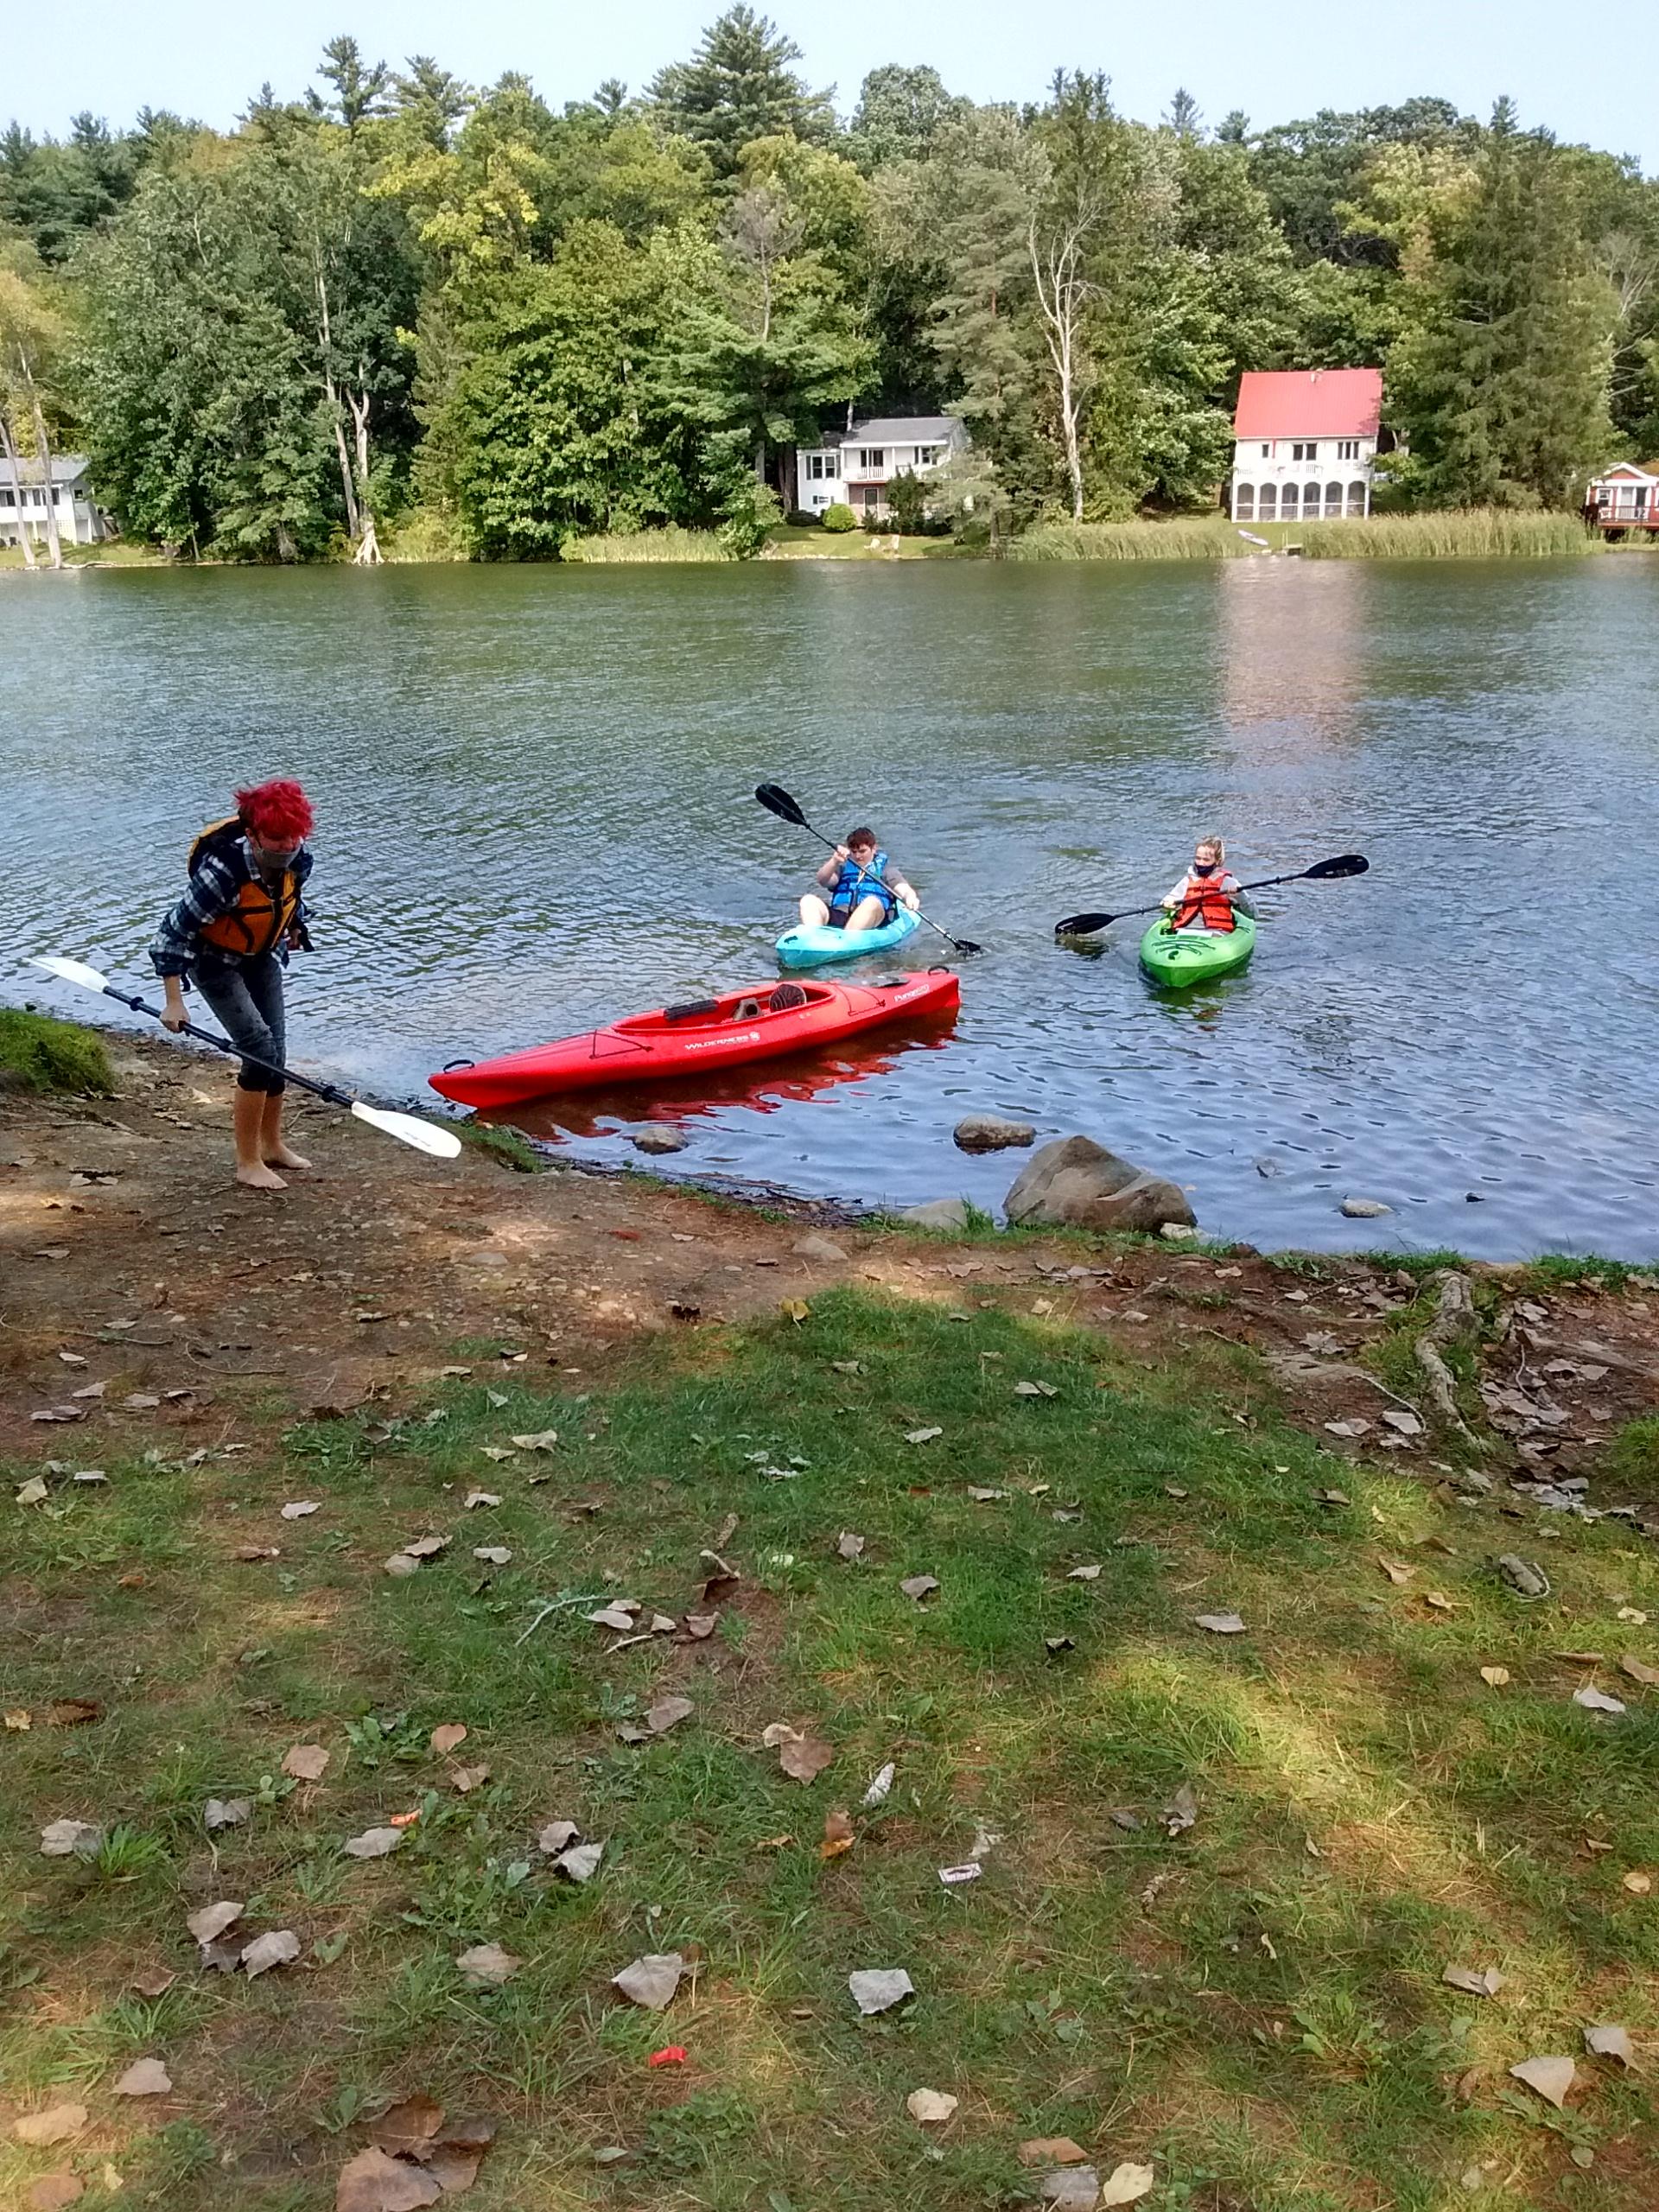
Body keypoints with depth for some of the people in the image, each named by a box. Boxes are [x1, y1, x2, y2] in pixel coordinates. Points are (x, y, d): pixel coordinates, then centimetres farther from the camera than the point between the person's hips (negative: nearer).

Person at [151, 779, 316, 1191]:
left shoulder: (298, 862, -18)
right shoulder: (222, 871, -35)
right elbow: (174, 932, -30)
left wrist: (294, 930, 21)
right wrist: (174, 1001, -31)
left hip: (262, 957, 6)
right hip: (215, 961, -6)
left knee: (276, 1049, 7)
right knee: (260, 1049, -16)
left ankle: (272, 1145, 26)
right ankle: (248, 1163, -8)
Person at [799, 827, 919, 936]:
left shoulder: (884, 868, 20)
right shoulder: (844, 866, 25)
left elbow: (904, 890, 4)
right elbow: (823, 881, 6)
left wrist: (910, 897, -22)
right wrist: (834, 861, -14)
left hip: (870, 920, -3)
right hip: (838, 917, 3)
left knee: (872, 902, -34)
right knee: (809, 900, -18)